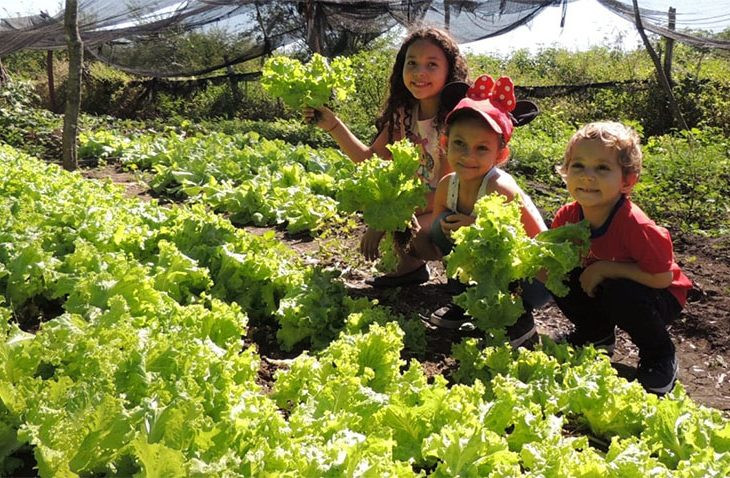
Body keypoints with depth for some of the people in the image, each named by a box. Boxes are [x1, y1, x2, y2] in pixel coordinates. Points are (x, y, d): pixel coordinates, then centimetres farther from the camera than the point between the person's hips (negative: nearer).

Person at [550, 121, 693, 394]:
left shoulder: (635, 225, -33)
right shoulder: (567, 217, -16)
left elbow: (662, 277, -28)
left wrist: (605, 268, -29)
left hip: (662, 297, -5)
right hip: (602, 289, 5)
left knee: (620, 294, -35)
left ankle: (659, 354, -4)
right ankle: (597, 333, 13)